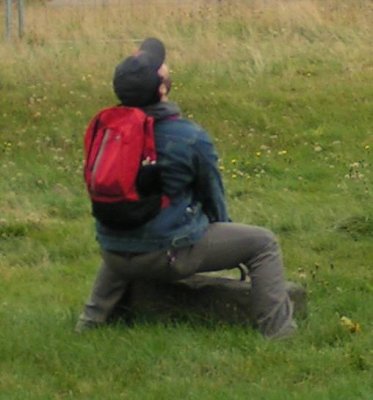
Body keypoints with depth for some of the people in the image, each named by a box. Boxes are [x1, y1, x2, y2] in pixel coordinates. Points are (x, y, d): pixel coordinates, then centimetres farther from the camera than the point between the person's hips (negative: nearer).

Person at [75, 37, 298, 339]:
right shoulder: (191, 139, -17)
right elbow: (213, 195, -1)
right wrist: (221, 225, 23)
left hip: (115, 254, 6)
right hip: (170, 254, -6)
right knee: (263, 244, 3)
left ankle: (91, 321, 35)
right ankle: (279, 334, -2)